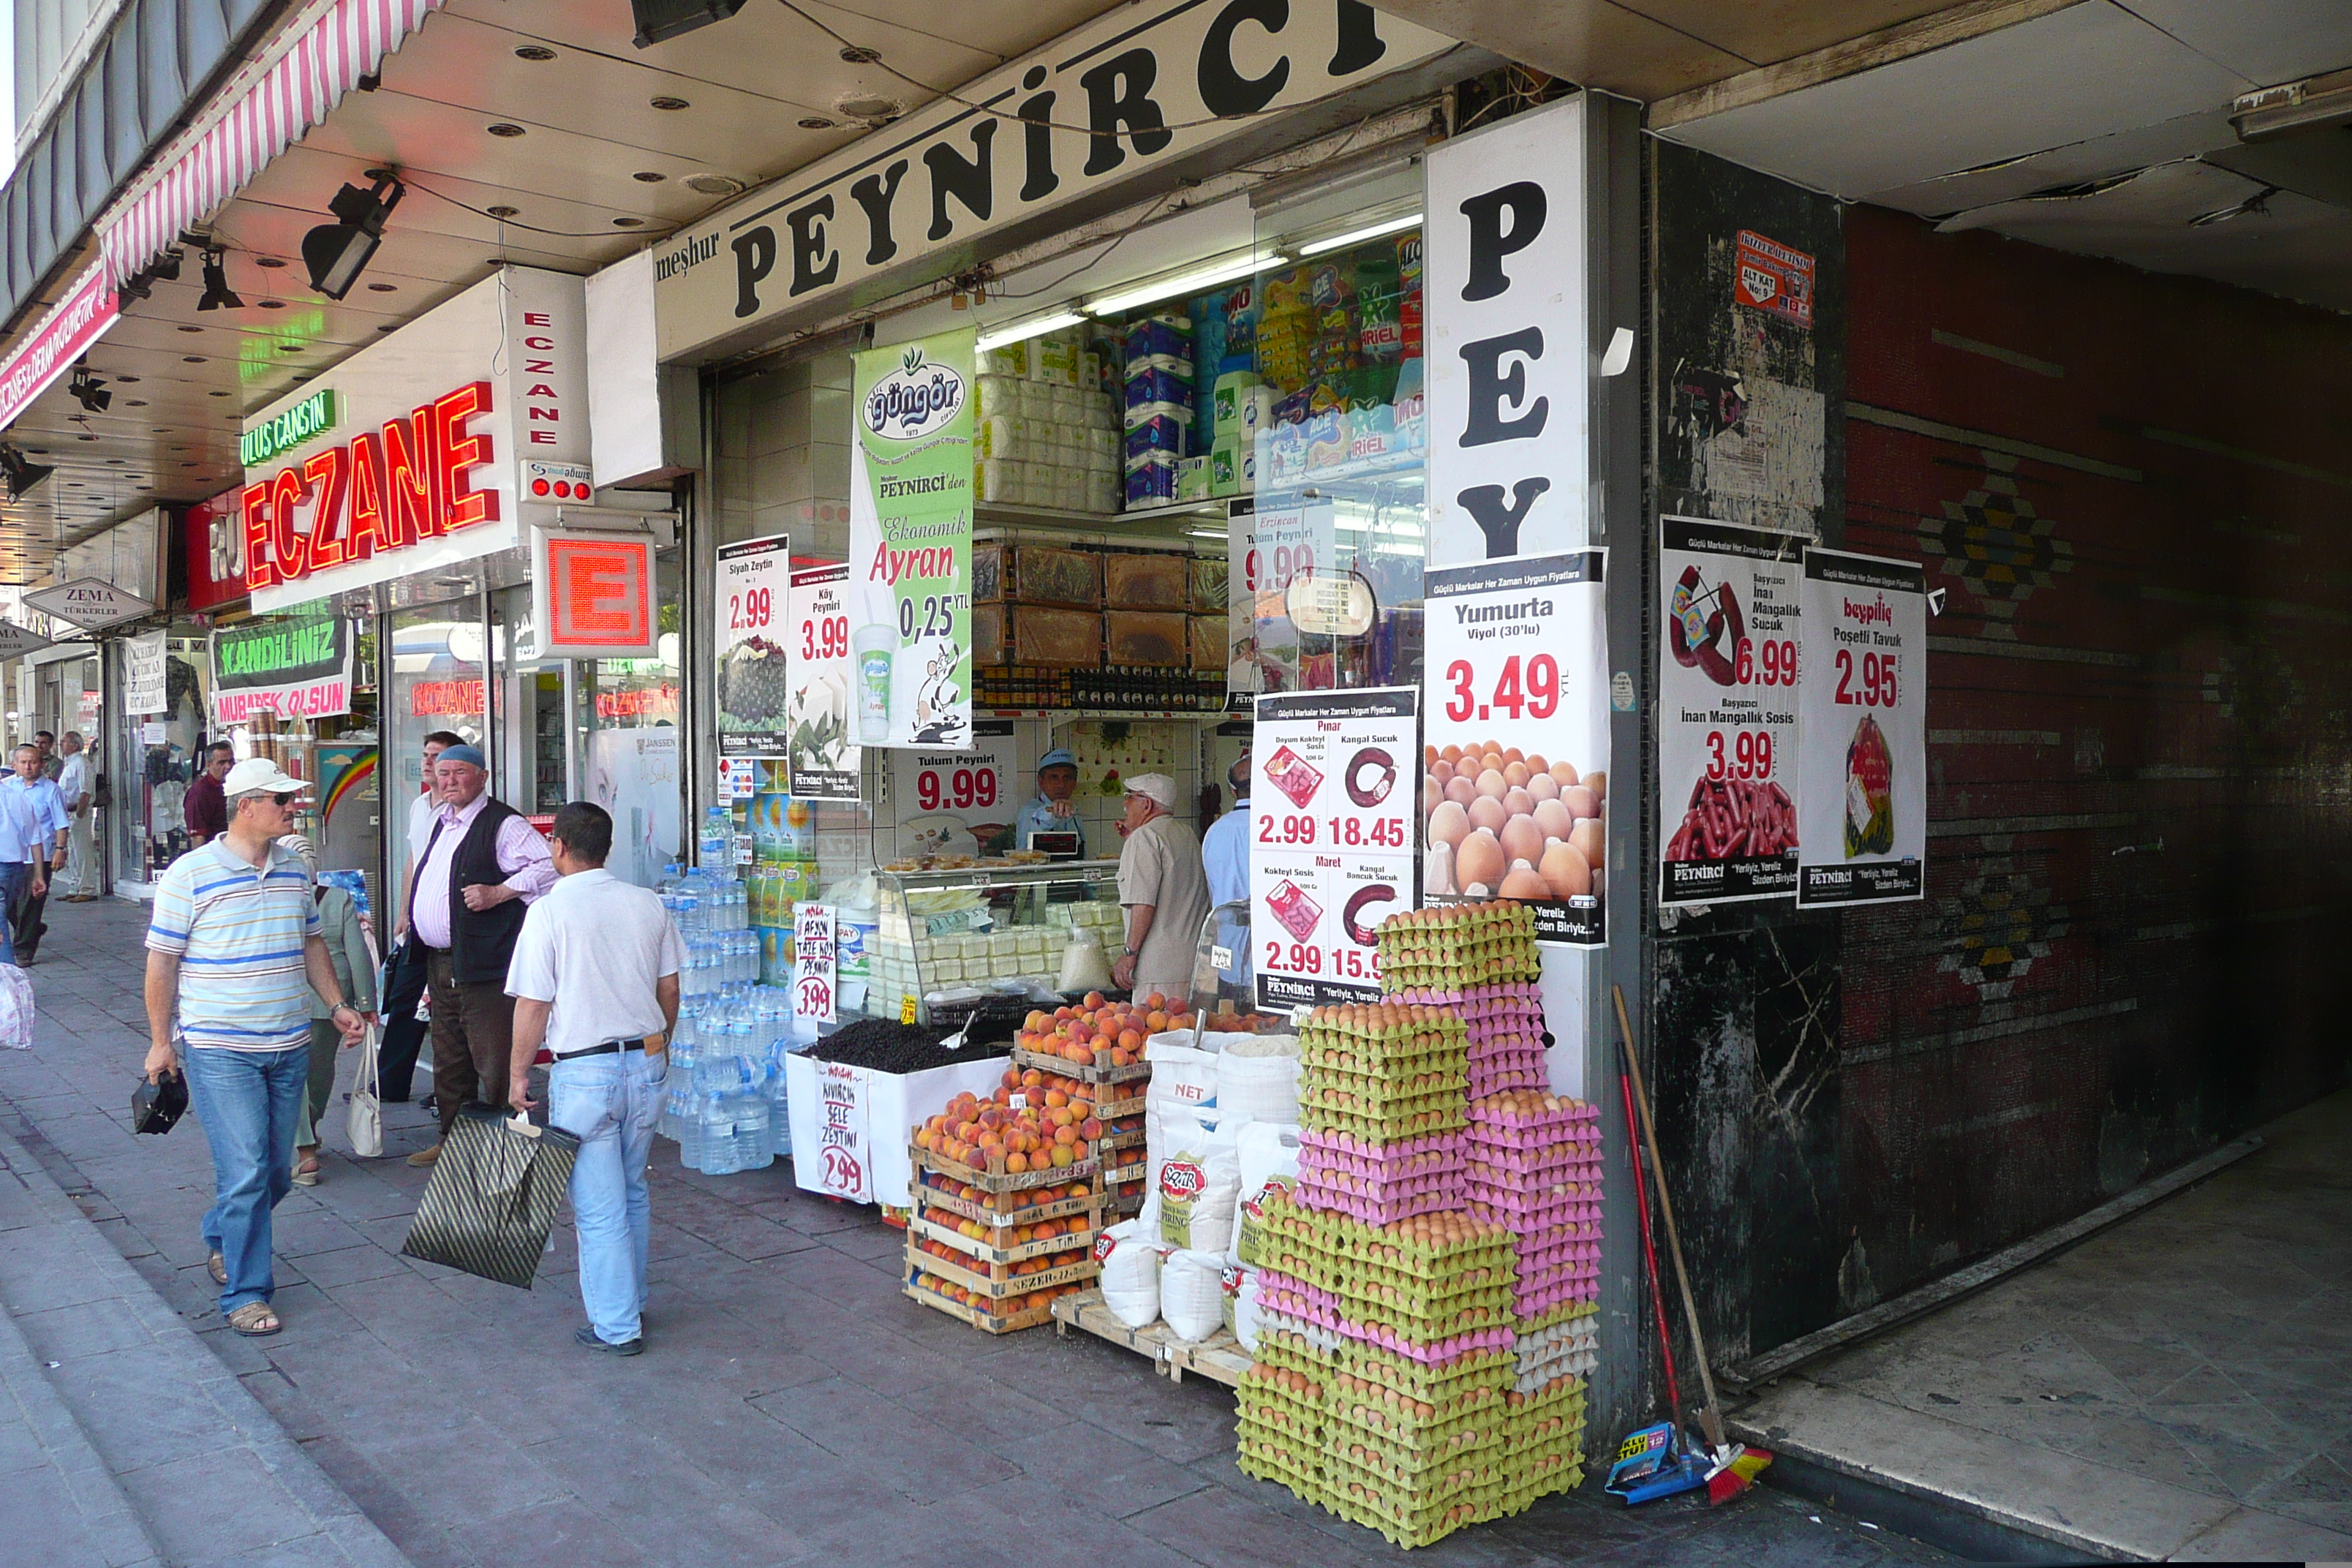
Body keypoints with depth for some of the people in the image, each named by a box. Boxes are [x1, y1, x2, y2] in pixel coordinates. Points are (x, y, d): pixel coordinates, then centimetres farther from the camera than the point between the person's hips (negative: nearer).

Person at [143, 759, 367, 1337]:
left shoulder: (294, 870, 8)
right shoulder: (190, 874, -9)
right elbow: (162, 962, -4)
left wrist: (337, 1006, 9)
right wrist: (160, 1041, -2)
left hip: (289, 1048, 6)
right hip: (220, 1051, -6)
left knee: (278, 1172, 13)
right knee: (245, 1173, -8)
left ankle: (222, 1240, 40)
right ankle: (245, 1293, 5)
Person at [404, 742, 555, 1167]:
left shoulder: (503, 824, -11)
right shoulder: (442, 823, 19)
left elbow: (550, 867, -20)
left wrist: (499, 893, -22)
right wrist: (412, 925, 22)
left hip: (483, 965, -10)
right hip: (439, 963, 10)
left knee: (494, 1064, -6)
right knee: (449, 1060, 19)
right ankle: (452, 1139, 31)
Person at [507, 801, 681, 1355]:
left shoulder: (550, 911, -12)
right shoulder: (647, 904, 3)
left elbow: (532, 1004, -11)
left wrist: (519, 1072, 2)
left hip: (585, 1072, -5)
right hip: (647, 1061, 5)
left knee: (600, 1206, 4)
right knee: (633, 1194, 20)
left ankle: (617, 1327, 12)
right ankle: (631, 1302, 32)